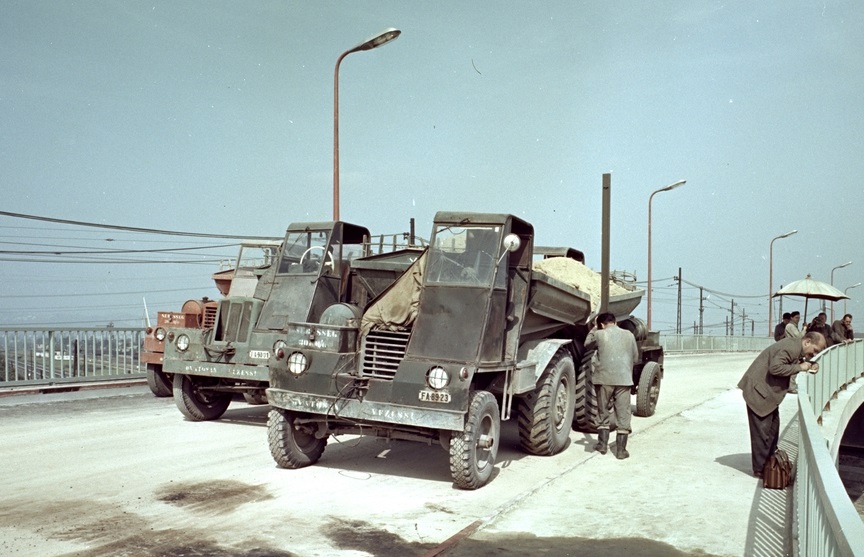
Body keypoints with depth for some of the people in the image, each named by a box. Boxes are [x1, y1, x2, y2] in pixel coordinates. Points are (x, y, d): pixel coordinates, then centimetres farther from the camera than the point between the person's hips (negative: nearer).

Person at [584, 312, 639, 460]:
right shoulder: (629, 335, 7)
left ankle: (602, 443, 18)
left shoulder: (599, 334, 0)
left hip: (604, 379, -1)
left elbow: (587, 345, 19)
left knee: (603, 412, 14)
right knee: (623, 415, 6)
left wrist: (594, 328, 26)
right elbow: (635, 357, 14)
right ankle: (621, 449, 7)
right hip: (624, 379, 1)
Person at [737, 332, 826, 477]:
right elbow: (775, 367, -31)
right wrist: (799, 367, -23)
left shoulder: (797, 348, 10)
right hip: (758, 390, -11)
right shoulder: (790, 348, -22)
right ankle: (760, 469, 3)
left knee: (773, 429, 14)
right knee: (761, 431, -4)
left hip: (769, 392, 11)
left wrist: (809, 365, 0)